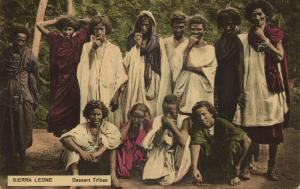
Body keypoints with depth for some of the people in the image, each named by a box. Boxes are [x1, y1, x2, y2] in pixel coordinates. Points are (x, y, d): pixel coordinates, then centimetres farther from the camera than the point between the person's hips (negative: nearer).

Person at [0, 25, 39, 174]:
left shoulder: (29, 56, 0)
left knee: (23, 129, 2)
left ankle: (20, 160, 16)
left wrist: (35, 99, 1)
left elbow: (34, 79, 3)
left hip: (24, 98, -1)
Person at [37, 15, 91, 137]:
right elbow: (39, 25, 6)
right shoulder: (55, 38, 3)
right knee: (57, 106, 5)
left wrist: (77, 21, 3)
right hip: (59, 80, 2)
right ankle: (60, 129, 17)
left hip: (73, 79, -1)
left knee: (73, 106, 4)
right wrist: (57, 20, 5)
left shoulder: (79, 38, -1)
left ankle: (72, 129, 15)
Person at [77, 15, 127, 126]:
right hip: (91, 93, 0)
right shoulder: (87, 47, 11)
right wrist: (93, 48, -7)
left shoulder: (115, 49, 10)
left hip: (109, 94, 0)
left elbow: (120, 74, 4)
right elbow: (83, 69, -3)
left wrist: (116, 95, -6)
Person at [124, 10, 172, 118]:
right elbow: (127, 63, 2)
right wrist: (135, 45, -7)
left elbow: (163, 66, 3)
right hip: (136, 83, 1)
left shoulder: (158, 41, 5)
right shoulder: (132, 39, 10)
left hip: (153, 84, -1)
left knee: (152, 111, -6)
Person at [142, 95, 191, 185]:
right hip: (160, 157, 1)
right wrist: (163, 126, -17)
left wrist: (171, 124, -19)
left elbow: (183, 141, -21)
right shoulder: (158, 119, 1)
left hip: (177, 157, -1)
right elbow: (156, 142, -8)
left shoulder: (183, 120, -6)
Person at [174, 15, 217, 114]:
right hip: (187, 87, 0)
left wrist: (190, 67, -4)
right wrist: (189, 46, -6)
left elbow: (212, 69, -4)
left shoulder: (210, 48, 8)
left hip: (203, 88, 0)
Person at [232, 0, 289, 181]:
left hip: (271, 87, 0)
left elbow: (279, 57, -6)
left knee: (273, 128, 0)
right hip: (253, 88, 0)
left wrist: (263, 39, -7)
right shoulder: (245, 39, 8)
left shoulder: (275, 36, 9)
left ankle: (272, 166, 10)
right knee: (251, 128, -4)